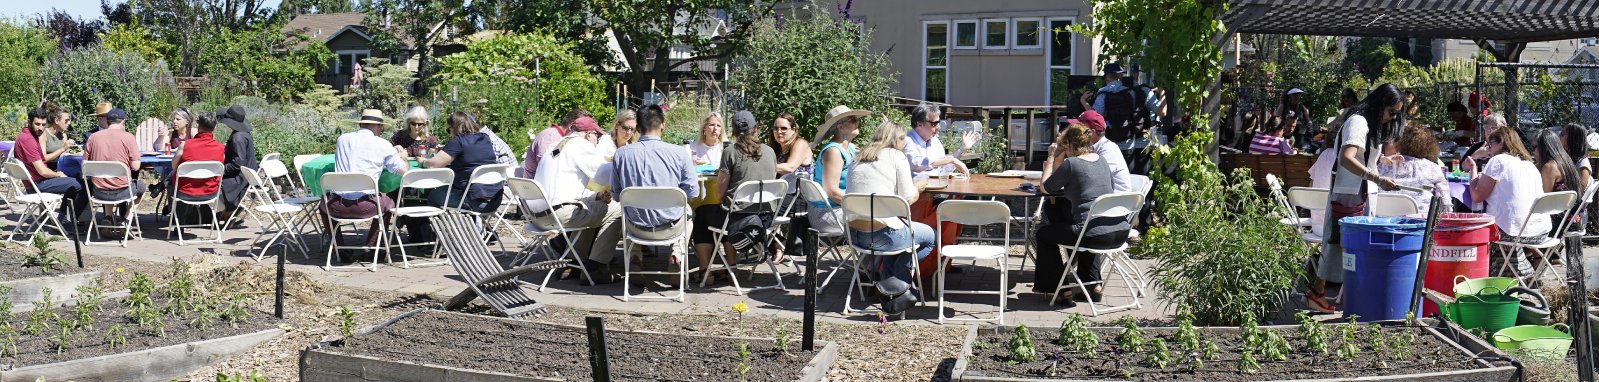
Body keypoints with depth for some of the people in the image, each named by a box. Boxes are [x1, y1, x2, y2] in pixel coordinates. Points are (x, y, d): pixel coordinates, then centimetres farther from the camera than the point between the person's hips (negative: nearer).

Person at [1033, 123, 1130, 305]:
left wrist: (1052, 158, 13)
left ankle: (1060, 288, 19)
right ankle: (1093, 284, 36)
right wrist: (1057, 159, 24)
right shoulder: (1102, 160, 15)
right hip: (1121, 233, 7)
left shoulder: (1071, 163, -8)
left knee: (1044, 233, 16)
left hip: (1096, 236, -7)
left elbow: (1047, 188, 4)